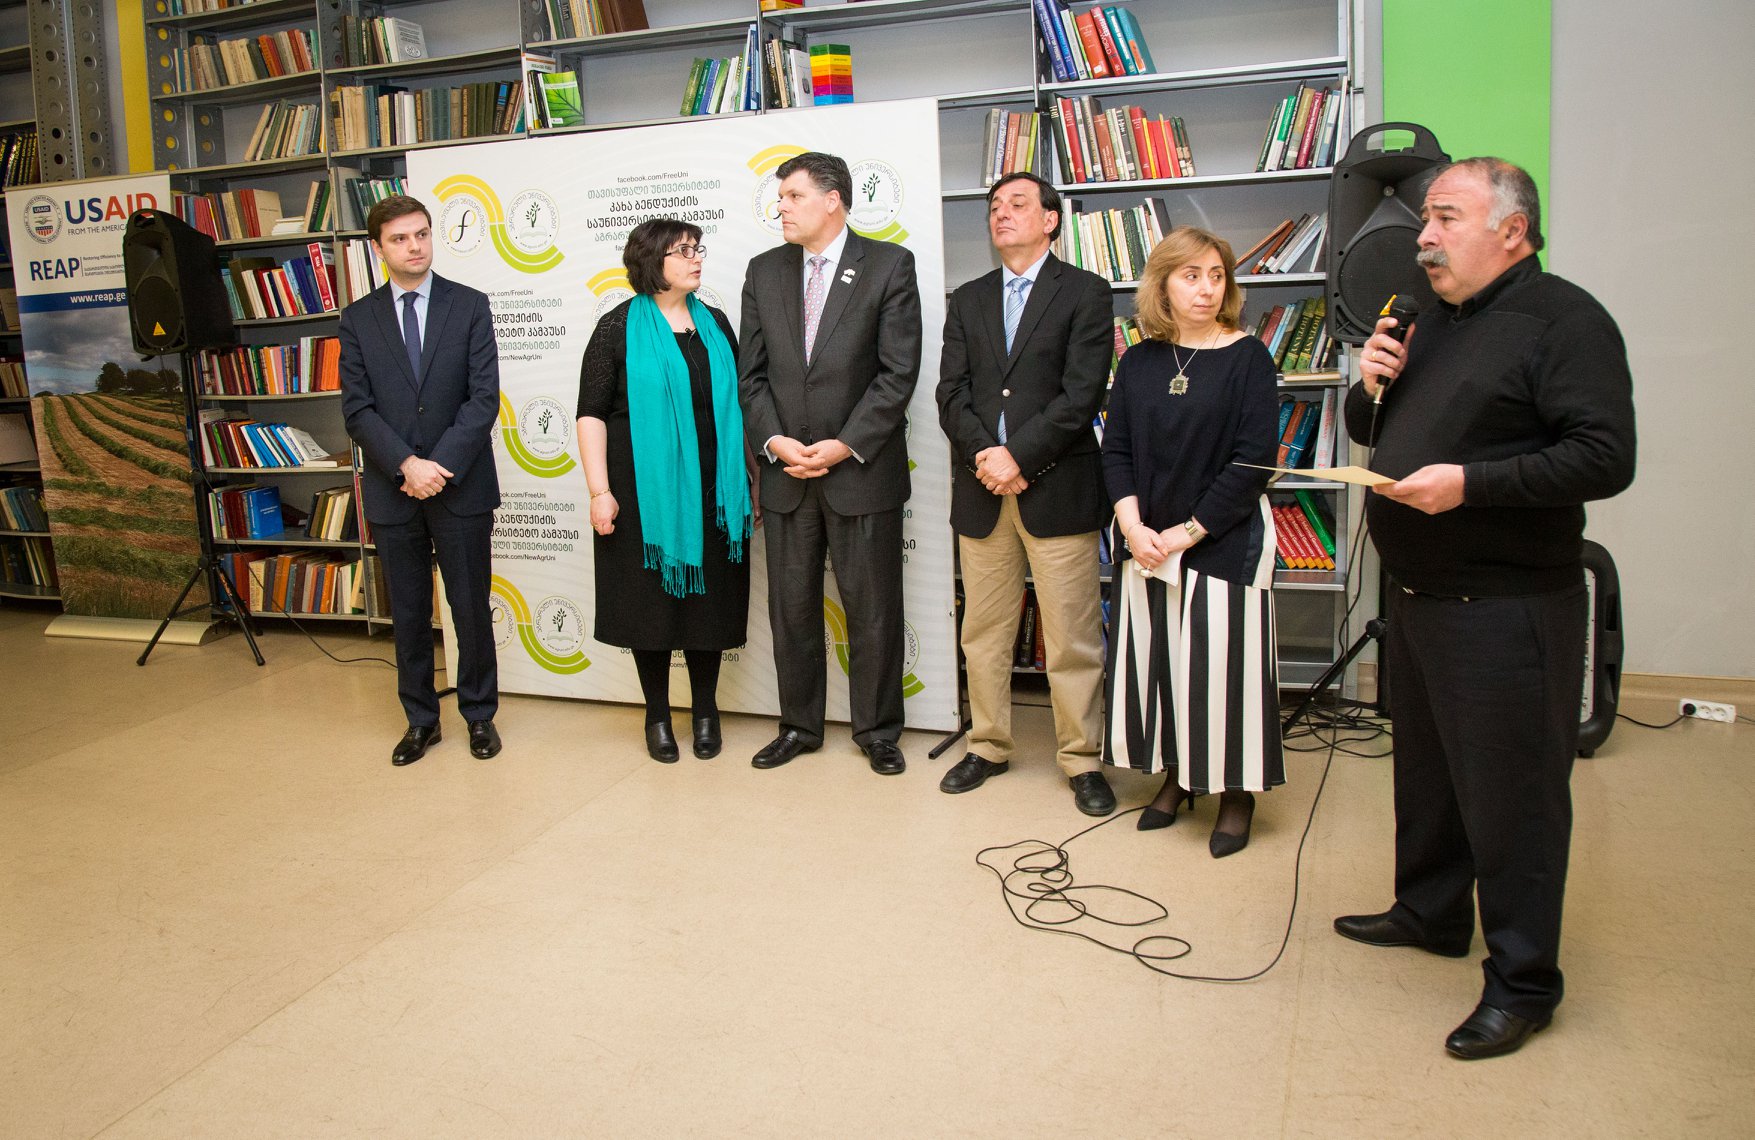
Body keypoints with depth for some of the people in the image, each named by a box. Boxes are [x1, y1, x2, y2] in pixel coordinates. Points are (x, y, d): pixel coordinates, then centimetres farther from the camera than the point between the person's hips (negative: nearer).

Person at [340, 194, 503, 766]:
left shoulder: (470, 306, 1)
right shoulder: (358, 319, 5)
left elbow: (483, 398, -6)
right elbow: (357, 410, -1)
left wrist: (440, 468, -14)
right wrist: (407, 464, -15)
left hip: (461, 486, -1)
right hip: (392, 491, 2)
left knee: (471, 609, 6)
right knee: (408, 613, 11)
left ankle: (479, 714, 22)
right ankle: (420, 719, 25)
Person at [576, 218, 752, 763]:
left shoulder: (714, 324, 10)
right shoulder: (619, 328, -2)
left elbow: (739, 403, 15)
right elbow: (591, 412, -4)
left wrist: (752, 476, 11)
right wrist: (600, 491, -11)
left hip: (710, 491, 3)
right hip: (645, 491, -3)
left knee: (708, 599, 7)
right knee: (650, 602, 4)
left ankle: (705, 711, 23)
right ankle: (657, 716, 20)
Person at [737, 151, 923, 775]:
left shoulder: (889, 265, -3)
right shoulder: (764, 271, 10)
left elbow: (898, 371, -9)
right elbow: (751, 373, 7)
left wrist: (845, 445, -14)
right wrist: (774, 441, -8)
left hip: (862, 470, -4)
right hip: (785, 473, 4)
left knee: (872, 608, 5)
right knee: (791, 607, 11)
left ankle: (878, 731, 20)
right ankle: (799, 725, 26)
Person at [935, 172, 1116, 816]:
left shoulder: (1085, 293, 2)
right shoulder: (967, 301, 15)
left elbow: (1081, 394, -8)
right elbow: (951, 395, 6)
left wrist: (1017, 456, -14)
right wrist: (984, 455, -11)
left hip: (1058, 488, -4)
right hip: (981, 491, 4)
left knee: (1072, 639, 0)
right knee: (983, 634, 10)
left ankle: (1082, 760, 13)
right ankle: (988, 747, 24)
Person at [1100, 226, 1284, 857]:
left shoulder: (1247, 357, -6)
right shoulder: (1138, 362, 6)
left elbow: (1253, 460, -11)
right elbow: (1116, 449, 4)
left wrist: (1186, 532, -14)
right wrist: (1133, 526, -10)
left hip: (1225, 539, -4)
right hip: (1147, 542, 4)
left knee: (1223, 662, -1)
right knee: (1154, 658, 9)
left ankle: (1236, 793, 16)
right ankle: (1177, 778, 26)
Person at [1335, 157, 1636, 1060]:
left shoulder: (1563, 319, -11)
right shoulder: (1432, 320, 15)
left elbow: (1605, 458, -21)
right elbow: (1373, 434, 22)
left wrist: (1471, 483, -26)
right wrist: (1370, 385, 1)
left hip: (1506, 606, -9)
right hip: (1416, 594, 9)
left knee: (1508, 793, 0)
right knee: (1425, 769, 20)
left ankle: (1523, 981, 13)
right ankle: (1430, 914, 38)